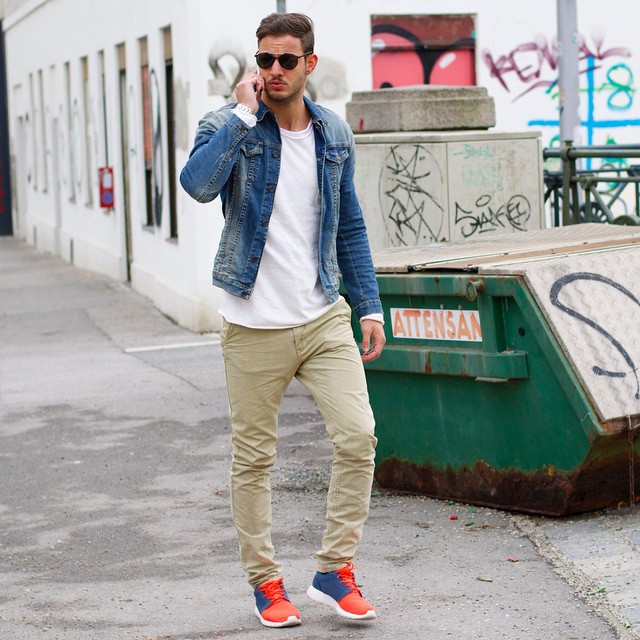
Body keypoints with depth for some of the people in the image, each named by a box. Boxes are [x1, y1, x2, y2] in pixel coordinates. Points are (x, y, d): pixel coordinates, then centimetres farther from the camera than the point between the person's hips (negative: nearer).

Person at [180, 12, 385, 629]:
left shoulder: (334, 133, 7)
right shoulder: (228, 126, -5)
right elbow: (199, 184, -28)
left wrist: (370, 307, 11)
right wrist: (244, 114, -21)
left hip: (325, 318, 3)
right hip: (254, 326, -3)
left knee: (357, 438, -7)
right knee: (253, 458, 5)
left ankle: (334, 571, 8)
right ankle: (265, 581, 20)